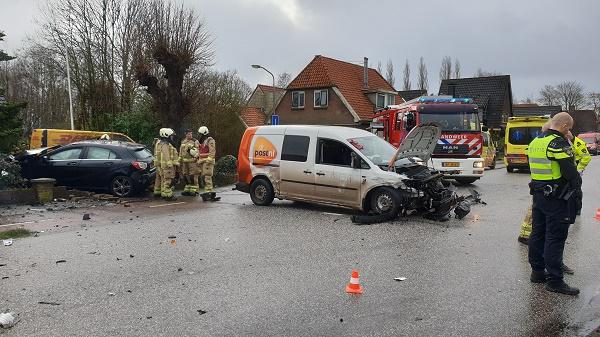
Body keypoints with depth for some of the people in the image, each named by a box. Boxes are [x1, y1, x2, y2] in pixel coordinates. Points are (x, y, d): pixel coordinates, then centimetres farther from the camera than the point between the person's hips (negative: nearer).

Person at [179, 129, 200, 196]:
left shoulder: (195, 141, -1)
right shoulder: (183, 142, 17)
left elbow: (198, 150, -6)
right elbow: (180, 151, 23)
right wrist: (180, 160, 20)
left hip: (192, 161, -6)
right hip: (184, 161, 6)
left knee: (193, 176, -8)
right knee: (185, 176, 9)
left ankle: (194, 190, -2)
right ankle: (187, 190, 19)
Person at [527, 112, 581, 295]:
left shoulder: (535, 142, 11)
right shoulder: (559, 143, -16)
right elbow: (570, 171, -18)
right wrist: (577, 183, 0)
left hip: (538, 195, 9)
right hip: (556, 198, -9)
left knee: (538, 233, 14)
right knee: (555, 238, -3)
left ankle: (537, 272, 24)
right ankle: (554, 280, 1)